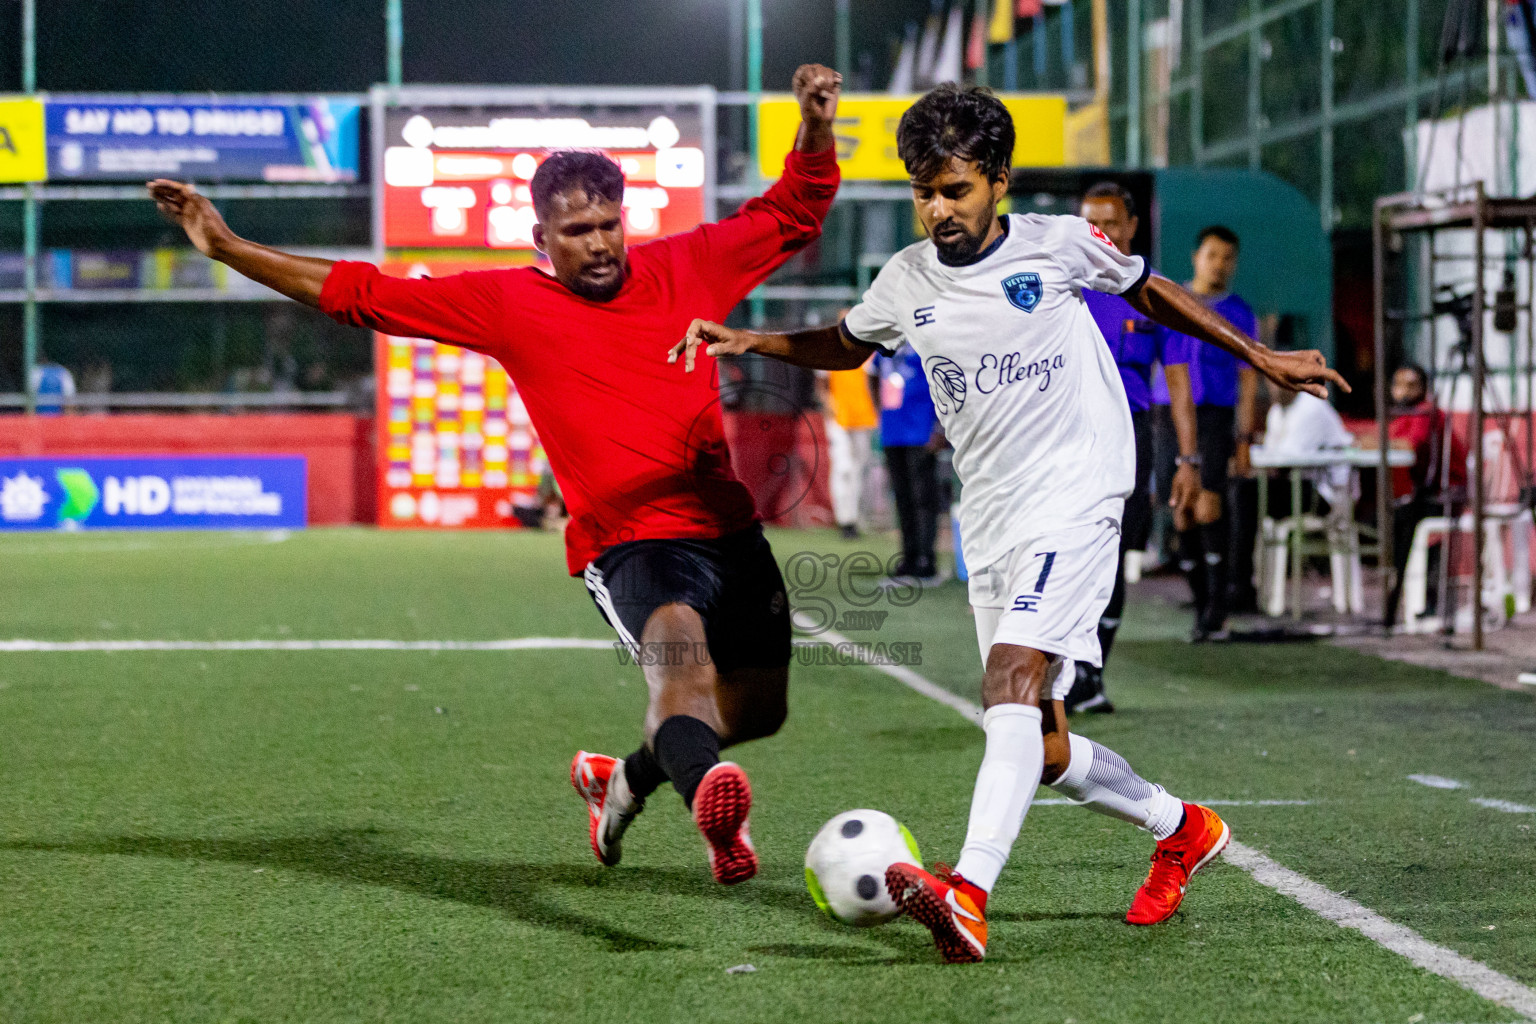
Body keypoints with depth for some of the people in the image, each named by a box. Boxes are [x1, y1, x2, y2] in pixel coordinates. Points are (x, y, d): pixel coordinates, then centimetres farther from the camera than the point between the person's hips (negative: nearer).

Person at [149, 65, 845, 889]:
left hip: (733, 526, 5)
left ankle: (623, 781, 42)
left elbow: (792, 214, 19)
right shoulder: (507, 304, 4)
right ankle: (707, 789, -66)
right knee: (678, 645, -36)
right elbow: (361, 295, 8)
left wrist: (815, 127, 0)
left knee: (757, 709, 15)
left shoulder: (686, 267, 10)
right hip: (631, 542, -5)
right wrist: (228, 248, 7)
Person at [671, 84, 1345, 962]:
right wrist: (749, 341, 9)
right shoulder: (907, 282, 7)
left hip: (1077, 495, -6)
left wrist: (1261, 356, 14)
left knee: (1013, 676, -27)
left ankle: (969, 893, -43)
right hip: (990, 521, 6)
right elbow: (844, 346, 26)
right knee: (1045, 753, 6)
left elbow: (1150, 292, 13)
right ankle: (1183, 829, 33)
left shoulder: (1058, 246, -3)